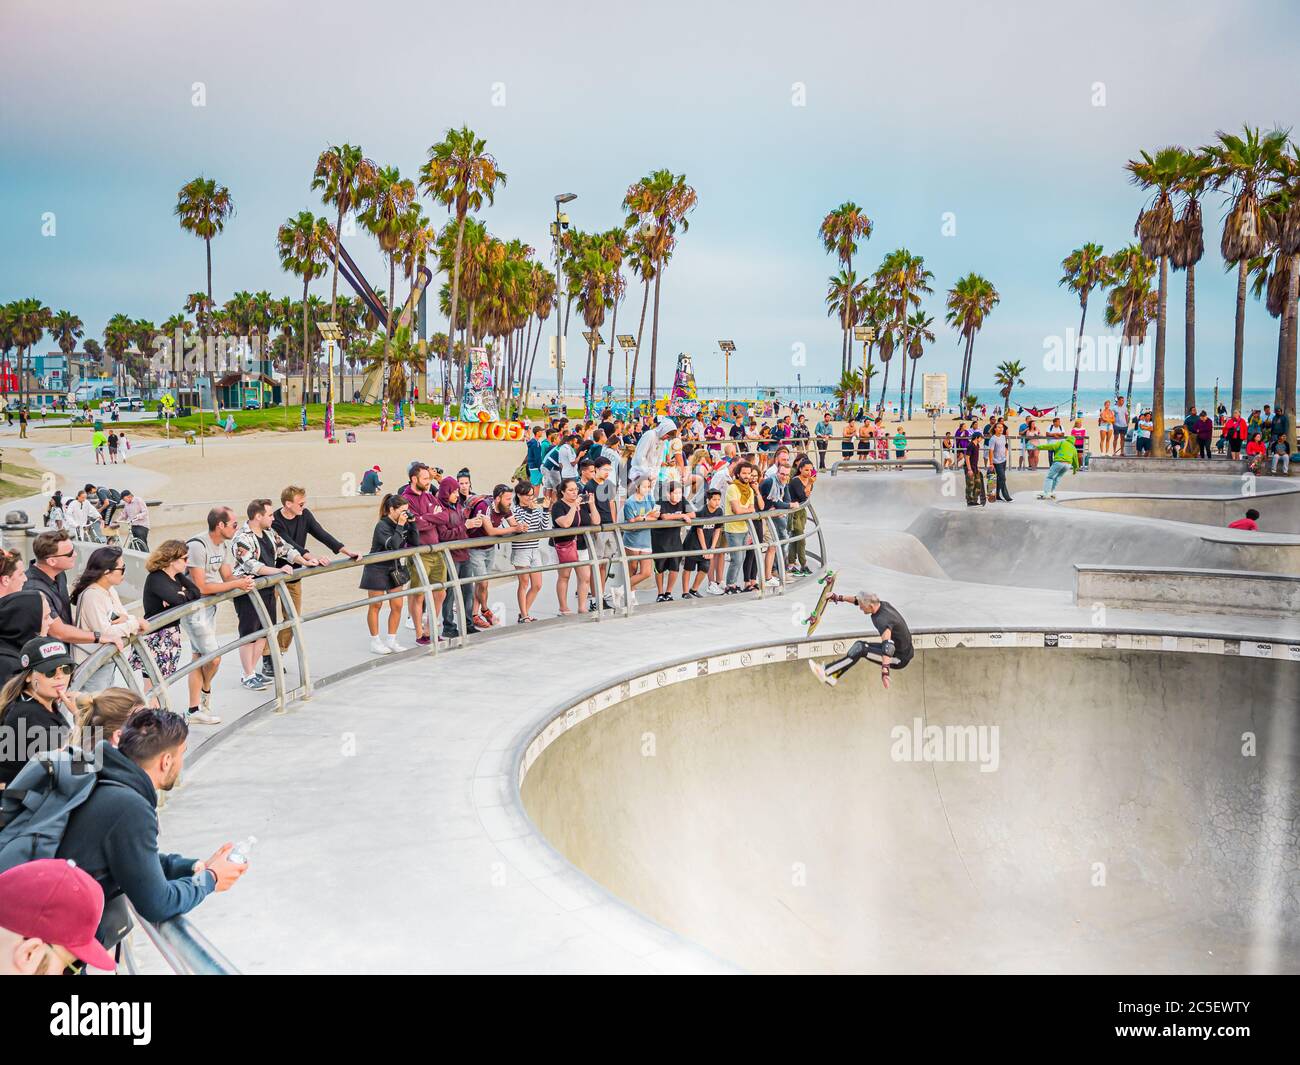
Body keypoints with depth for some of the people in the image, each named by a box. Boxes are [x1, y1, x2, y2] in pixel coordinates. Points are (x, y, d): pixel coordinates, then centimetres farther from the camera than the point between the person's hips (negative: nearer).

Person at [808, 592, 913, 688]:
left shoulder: (883, 620, -31)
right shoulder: (883, 604, -4)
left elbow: (887, 646, -45)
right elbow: (858, 600, 13)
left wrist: (885, 669, -54)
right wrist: (839, 598, 15)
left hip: (900, 659, -10)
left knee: (860, 649, -19)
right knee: (859, 644, 13)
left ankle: (826, 672, -14)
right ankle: (832, 677, 11)